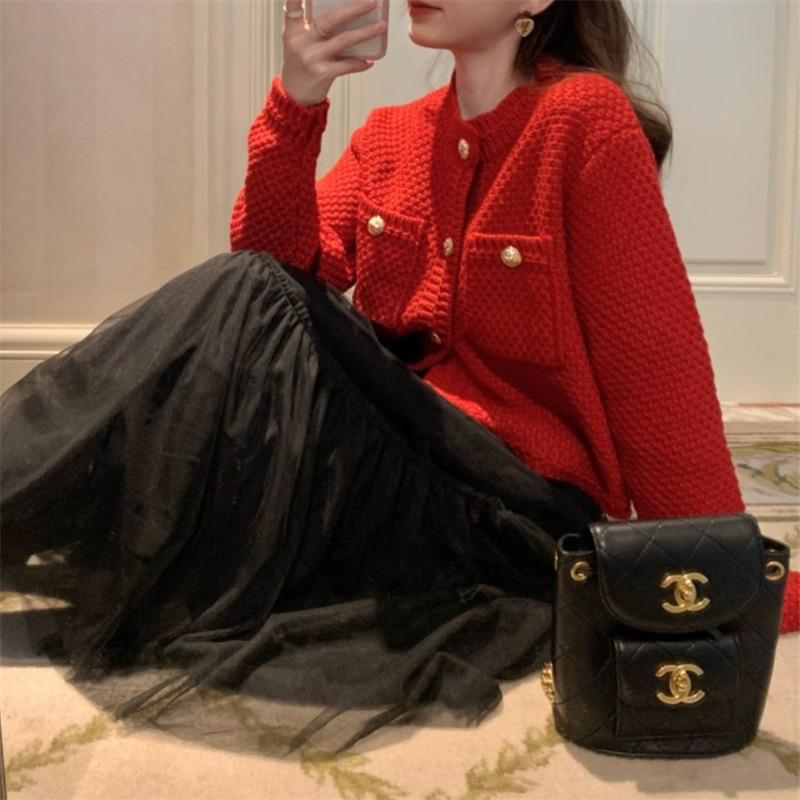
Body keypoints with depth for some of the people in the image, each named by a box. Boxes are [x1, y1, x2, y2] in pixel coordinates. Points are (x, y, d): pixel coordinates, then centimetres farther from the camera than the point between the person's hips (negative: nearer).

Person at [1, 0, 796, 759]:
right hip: (389, 450, 5)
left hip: (525, 502, -5)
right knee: (249, 296, -17)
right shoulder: (389, 136, 10)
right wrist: (295, 107, -16)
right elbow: (285, 267, -3)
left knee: (247, 306, -21)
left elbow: (657, 369, -13)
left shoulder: (586, 119, -9)